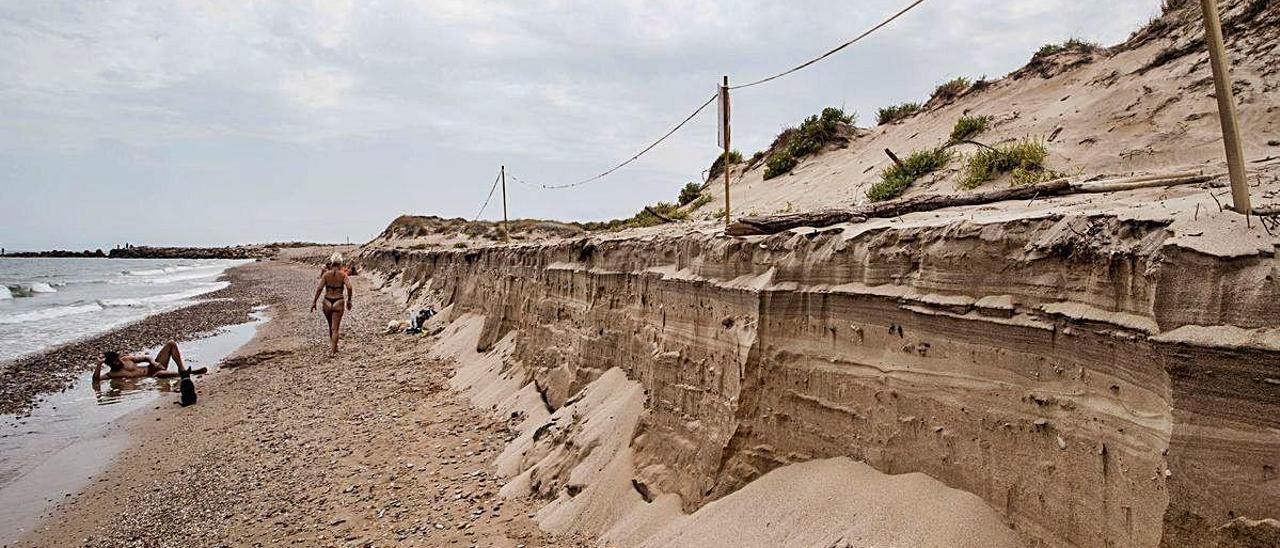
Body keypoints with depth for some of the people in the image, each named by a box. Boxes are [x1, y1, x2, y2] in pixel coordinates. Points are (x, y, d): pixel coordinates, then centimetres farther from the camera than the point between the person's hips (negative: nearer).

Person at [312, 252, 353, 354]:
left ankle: (333, 345, 37)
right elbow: (349, 287, -16)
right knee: (335, 328, 1)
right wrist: (349, 300, -3)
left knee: (331, 326, 23)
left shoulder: (326, 274, -2)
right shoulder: (343, 275, -5)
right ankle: (333, 350, -3)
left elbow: (319, 288, -8)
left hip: (327, 302, 2)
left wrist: (314, 302, -3)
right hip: (338, 303, -2)